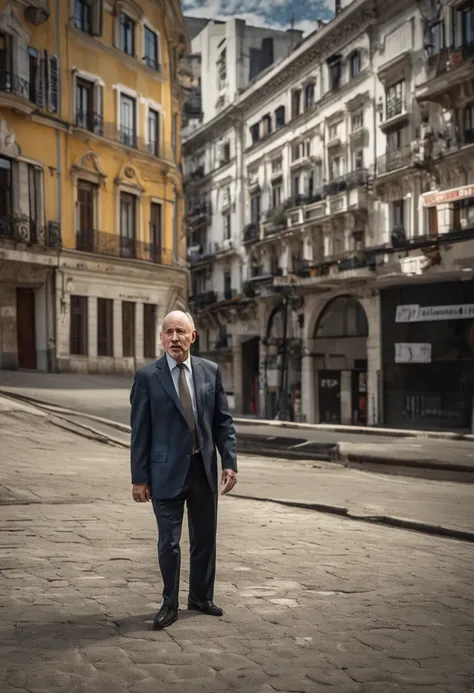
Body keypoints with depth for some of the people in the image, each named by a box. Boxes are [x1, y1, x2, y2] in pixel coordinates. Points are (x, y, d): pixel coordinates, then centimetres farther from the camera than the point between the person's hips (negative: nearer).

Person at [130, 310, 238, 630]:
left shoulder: (210, 371, 3)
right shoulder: (147, 376, -6)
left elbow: (224, 421, 5)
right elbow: (140, 432, -5)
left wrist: (230, 462, -3)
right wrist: (139, 478, -7)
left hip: (204, 468, 3)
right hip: (167, 471, -3)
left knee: (205, 538, 15)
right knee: (169, 542, 5)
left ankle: (201, 597, 32)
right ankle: (170, 605, 21)